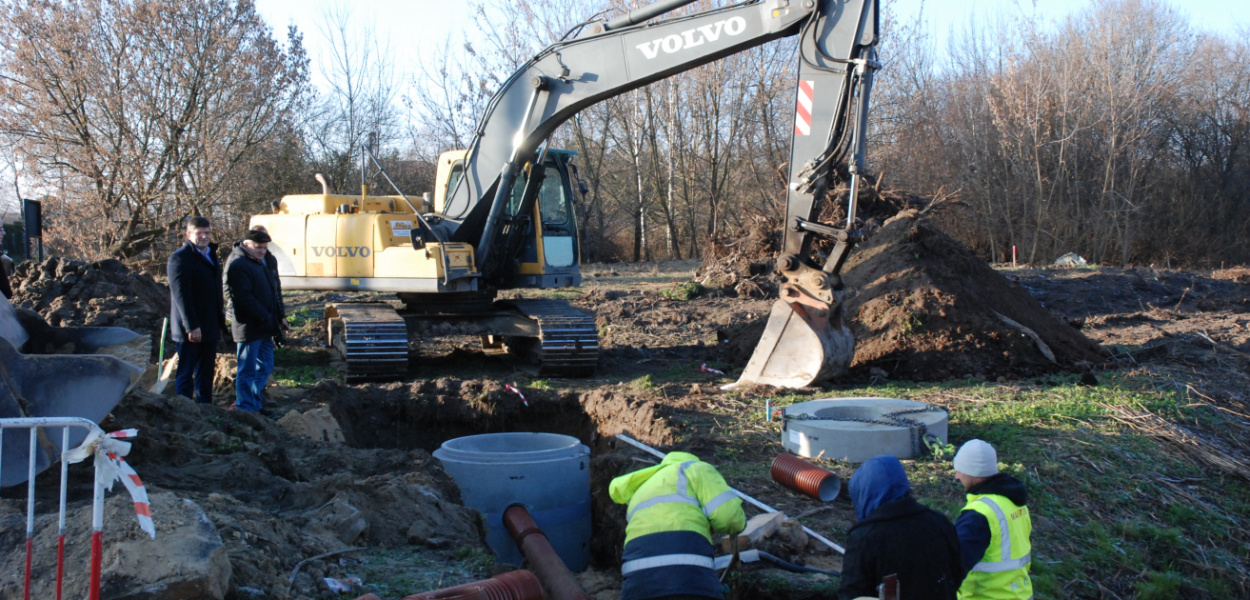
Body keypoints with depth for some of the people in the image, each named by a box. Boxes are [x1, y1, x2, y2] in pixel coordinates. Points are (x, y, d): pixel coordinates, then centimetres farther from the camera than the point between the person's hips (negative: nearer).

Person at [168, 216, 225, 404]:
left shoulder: (212, 256, 16)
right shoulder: (180, 258, -11)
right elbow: (181, 295, -18)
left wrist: (220, 317, 18)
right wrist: (191, 326, -23)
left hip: (210, 328, 8)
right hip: (191, 330, -8)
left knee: (206, 373, 12)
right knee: (185, 373, -1)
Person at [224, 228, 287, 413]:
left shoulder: (259, 263, 18)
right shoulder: (237, 265, -14)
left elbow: (274, 292, 22)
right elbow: (244, 298, -21)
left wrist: (280, 316, 11)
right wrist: (266, 318, -20)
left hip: (264, 328, 10)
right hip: (249, 327, -10)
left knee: (265, 368, 15)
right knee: (248, 370, -3)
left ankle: (253, 405, 25)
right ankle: (245, 409, 4)